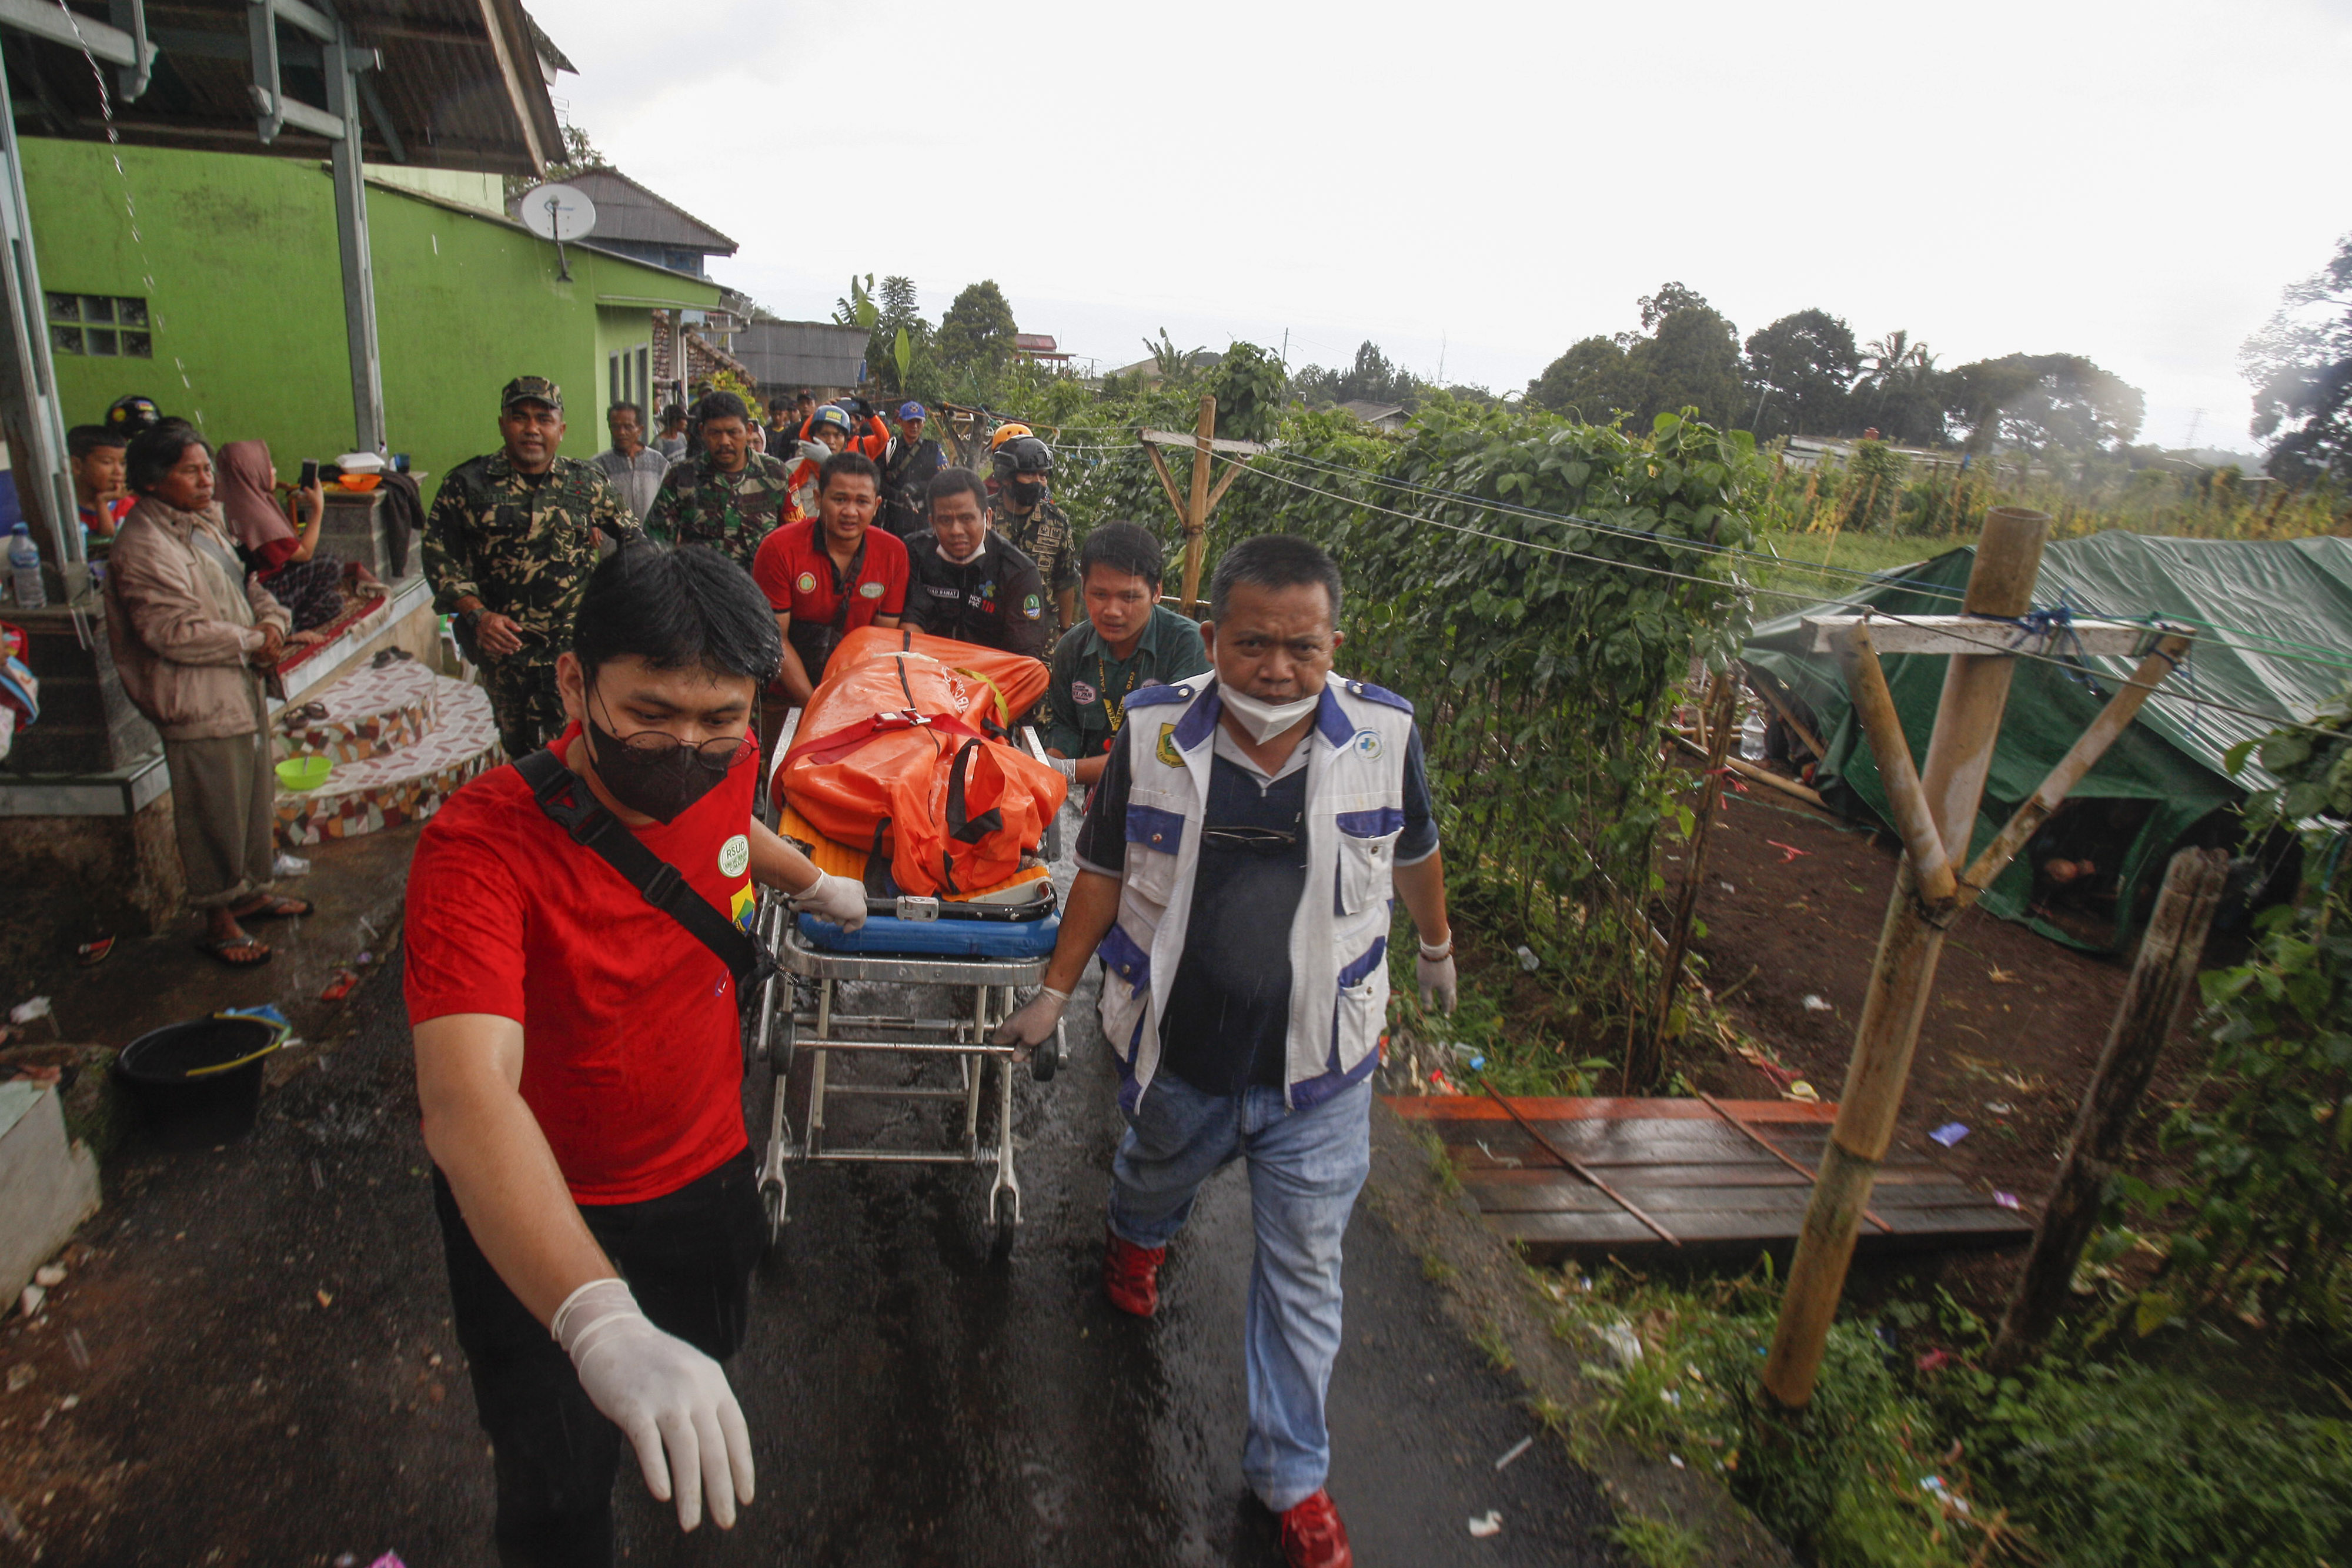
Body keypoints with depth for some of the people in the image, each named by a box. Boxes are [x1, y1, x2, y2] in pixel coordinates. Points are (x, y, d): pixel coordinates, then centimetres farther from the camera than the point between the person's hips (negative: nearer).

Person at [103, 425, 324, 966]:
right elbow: (173, 631, -24)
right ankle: (219, 922, 14)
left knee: (255, 800, 20)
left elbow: (246, 587, 17)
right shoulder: (143, 547, -18)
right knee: (215, 814, 0)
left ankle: (251, 893, 36)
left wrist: (273, 622, -4)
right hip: (199, 704, -9)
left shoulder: (205, 522, 11)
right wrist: (254, 641, -15)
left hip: (243, 689, 10)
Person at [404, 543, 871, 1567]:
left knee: (712, 1349, 29)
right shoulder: (481, 845, -34)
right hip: (539, 1220, -5)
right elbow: (467, 1099, -48)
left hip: (708, 1166, 5)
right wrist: (600, 1323, -59)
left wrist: (814, 883, 28)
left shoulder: (724, 766, -17)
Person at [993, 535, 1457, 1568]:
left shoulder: (1384, 734, -14)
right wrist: (1056, 994, 5)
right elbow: (1104, 869, -1)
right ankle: (1136, 1233, 68)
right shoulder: (1153, 729, -14)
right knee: (1158, 1175, 30)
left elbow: (1413, 854, 6)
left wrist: (1437, 949, 21)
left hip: (1317, 1068, -1)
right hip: (1175, 1055, 1)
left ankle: (1293, 1476, 33)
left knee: (1304, 1273, 11)